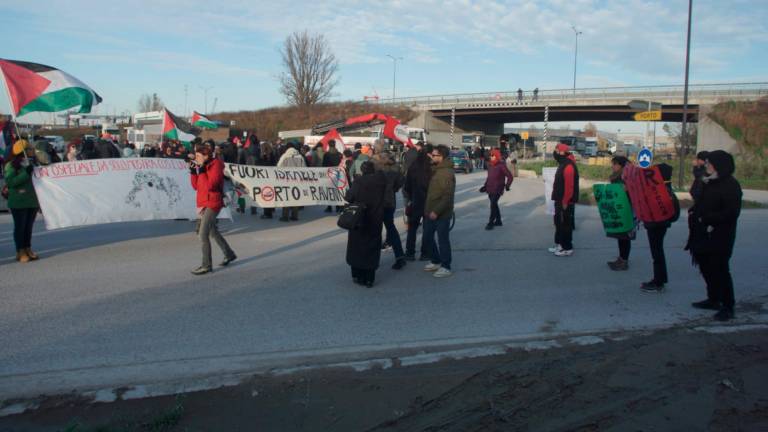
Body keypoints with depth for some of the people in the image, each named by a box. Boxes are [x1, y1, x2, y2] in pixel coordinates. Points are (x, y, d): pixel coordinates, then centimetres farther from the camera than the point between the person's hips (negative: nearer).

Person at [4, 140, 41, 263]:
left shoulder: (32, 164, 11)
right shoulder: (11, 165, -7)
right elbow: (10, 181, -20)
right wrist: (26, 173, -23)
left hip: (32, 201, 6)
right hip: (18, 202, -6)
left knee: (29, 226, 12)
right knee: (20, 226, 1)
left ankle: (28, 249, 21)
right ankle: (20, 252, 8)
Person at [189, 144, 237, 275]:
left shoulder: (216, 166, -13)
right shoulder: (203, 167, 10)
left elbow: (210, 185, -22)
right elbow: (196, 186, 10)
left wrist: (202, 172, -19)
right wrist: (193, 171, 0)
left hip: (212, 204, -9)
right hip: (203, 203, 9)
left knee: (203, 235, -13)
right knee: (213, 232, 19)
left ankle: (207, 266, -6)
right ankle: (229, 254, 34)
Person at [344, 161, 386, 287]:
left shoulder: (359, 181, -17)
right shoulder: (381, 180, -7)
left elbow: (349, 197, -15)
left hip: (359, 220, -3)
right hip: (376, 220, 3)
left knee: (357, 247, 14)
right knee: (372, 248, 11)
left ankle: (358, 276, 19)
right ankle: (369, 279, 13)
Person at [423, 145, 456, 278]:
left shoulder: (447, 173, -18)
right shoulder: (436, 170, 12)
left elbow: (448, 196, -23)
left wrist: (437, 211, -25)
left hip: (442, 214, -9)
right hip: (431, 212, 9)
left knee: (443, 240, 0)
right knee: (427, 237, 16)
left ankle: (446, 267, 12)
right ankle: (435, 261, 31)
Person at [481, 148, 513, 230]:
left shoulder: (501, 166, -11)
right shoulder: (491, 165, 10)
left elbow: (510, 176, -10)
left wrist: (507, 186, -19)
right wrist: (485, 186, 13)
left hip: (497, 189, -7)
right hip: (490, 189, 7)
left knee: (493, 205, -11)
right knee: (494, 205, 15)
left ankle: (491, 222, -8)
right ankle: (498, 221, 28)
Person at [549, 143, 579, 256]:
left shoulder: (568, 166, -20)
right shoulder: (563, 165, 14)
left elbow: (569, 186, -24)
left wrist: (565, 202, -23)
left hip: (565, 202, -11)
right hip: (560, 200, 11)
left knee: (565, 224, -4)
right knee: (559, 222, 17)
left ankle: (567, 248, 3)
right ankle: (559, 244, 27)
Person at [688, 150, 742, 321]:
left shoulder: (731, 185, -14)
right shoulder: (709, 182, 13)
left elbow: (731, 213, -19)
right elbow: (700, 204, 19)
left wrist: (706, 219, -16)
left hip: (719, 238, -9)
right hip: (703, 235, 9)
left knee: (720, 271, -5)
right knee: (706, 268, 16)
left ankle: (728, 307, 5)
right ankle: (713, 299, 29)